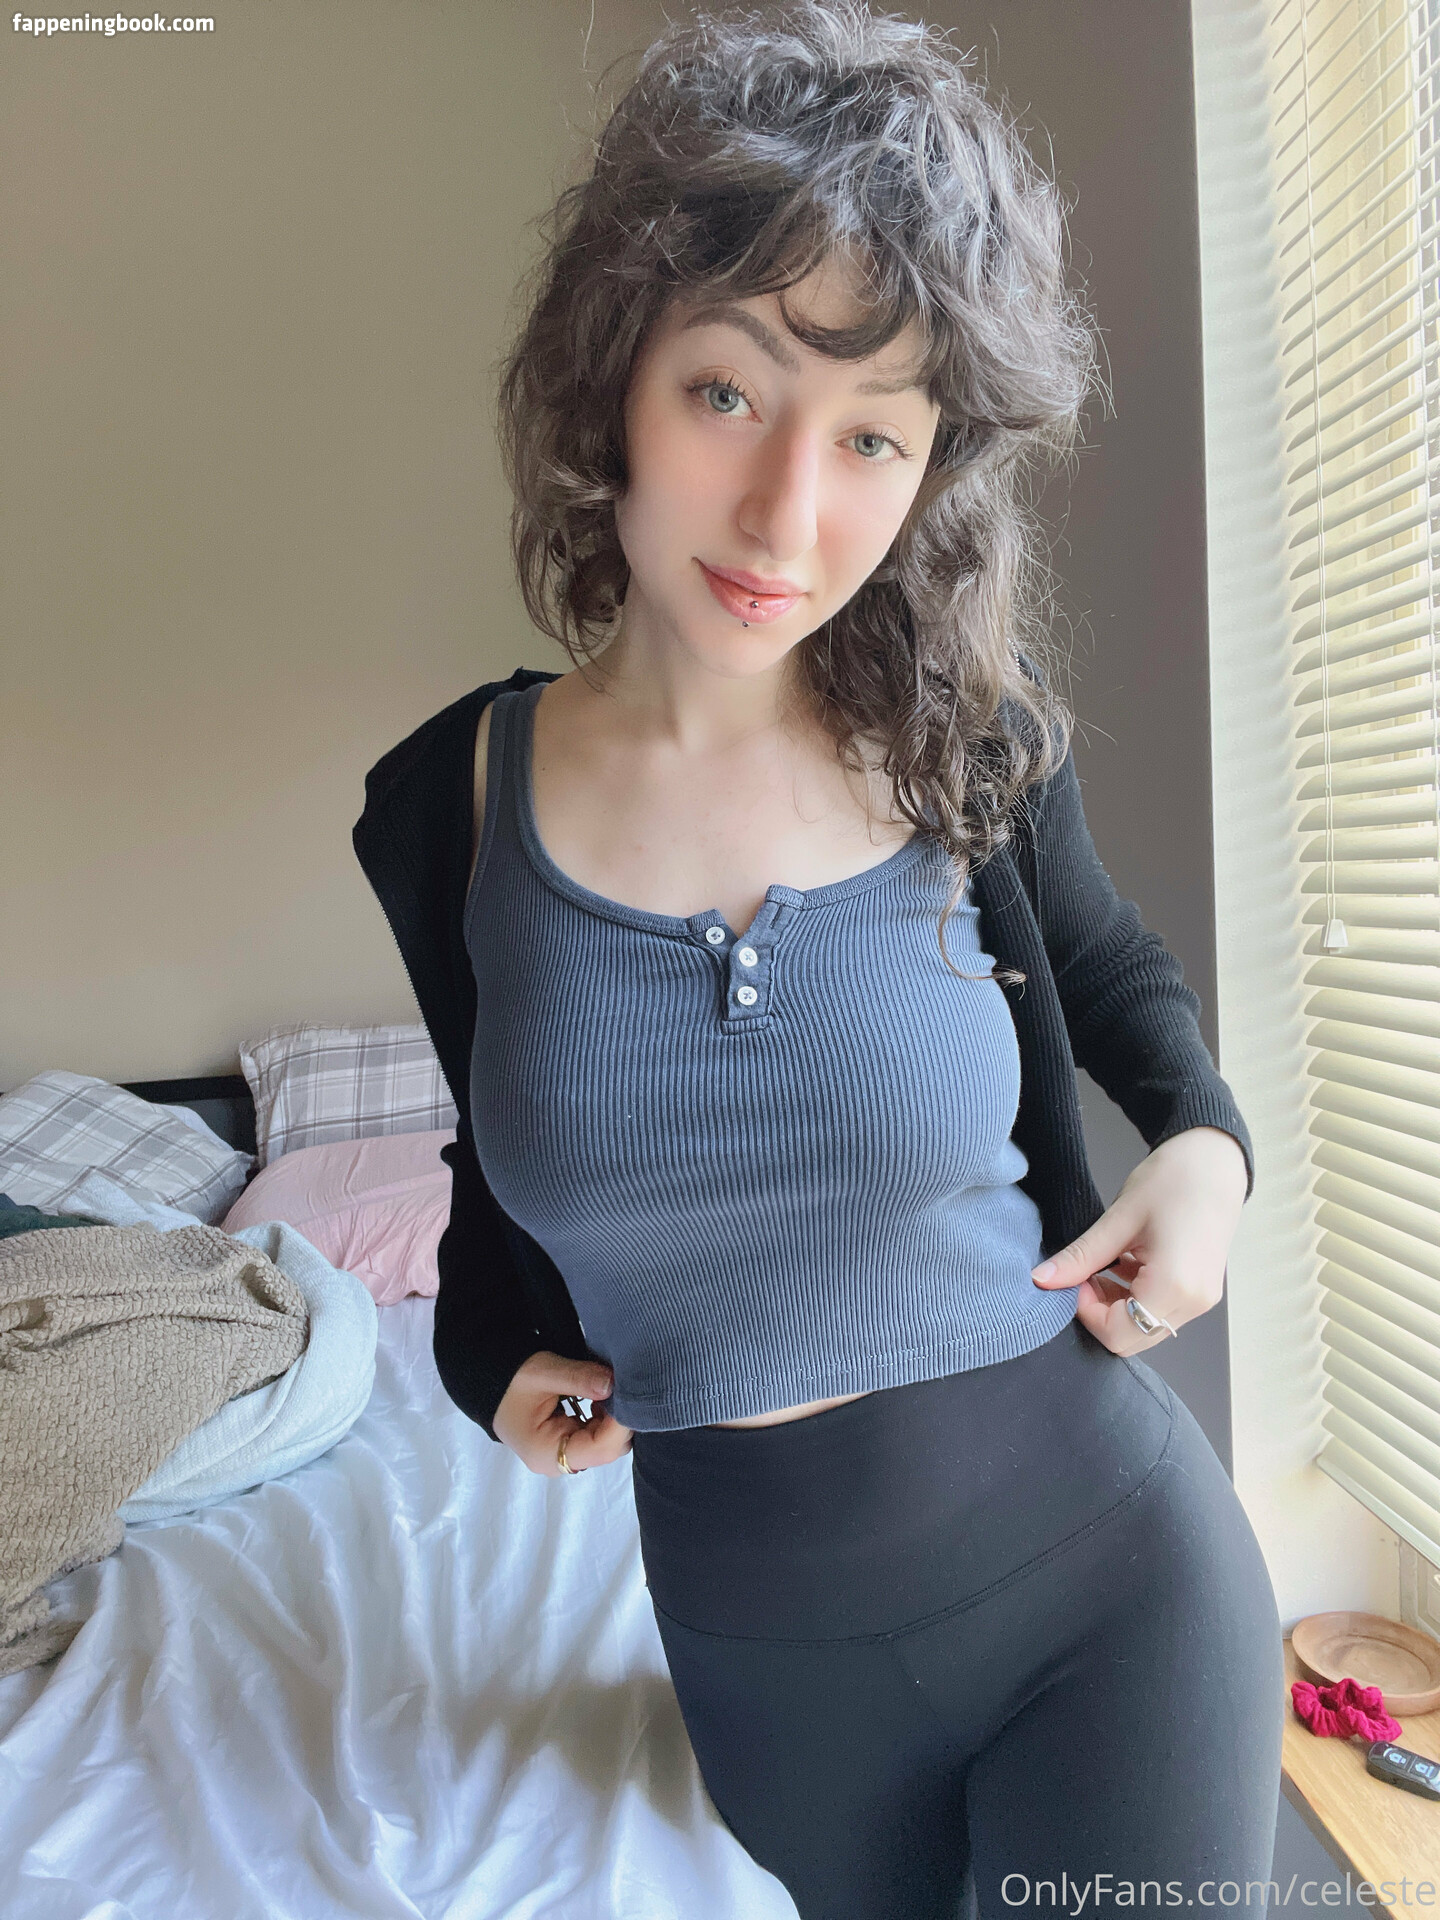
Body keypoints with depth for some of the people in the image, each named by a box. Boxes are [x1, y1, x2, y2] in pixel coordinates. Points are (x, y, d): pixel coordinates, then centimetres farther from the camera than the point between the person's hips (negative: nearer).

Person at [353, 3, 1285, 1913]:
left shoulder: (968, 750, -13)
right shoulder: (447, 804, -10)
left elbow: (1113, 965, 8)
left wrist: (1205, 1134, -9)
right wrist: (496, 1349, -7)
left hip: (1107, 1574, -1)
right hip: (760, 1650, 2)